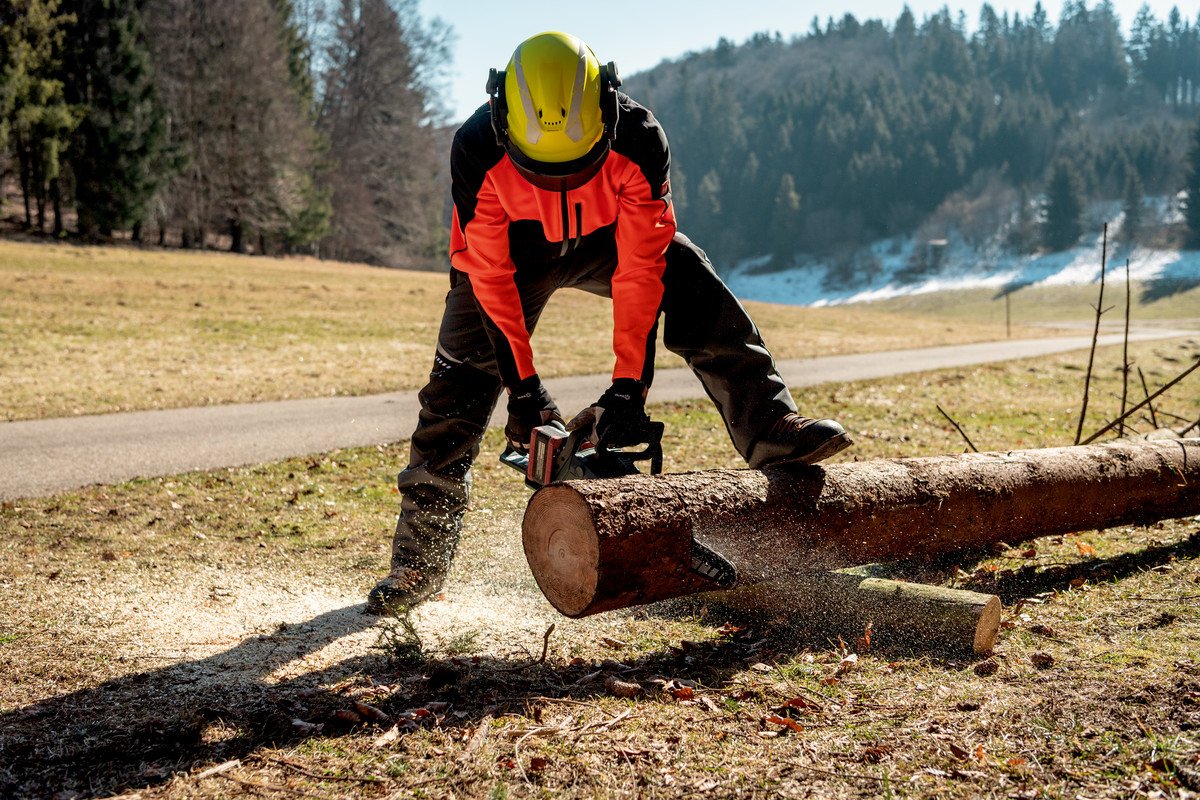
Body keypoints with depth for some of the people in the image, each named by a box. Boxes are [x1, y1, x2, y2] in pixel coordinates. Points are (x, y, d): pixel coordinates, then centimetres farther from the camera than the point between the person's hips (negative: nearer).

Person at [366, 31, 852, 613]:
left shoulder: (638, 140, -35)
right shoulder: (478, 151, -35)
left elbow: (640, 270, -32)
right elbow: (491, 276, -27)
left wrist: (629, 387, -34)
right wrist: (524, 388, -25)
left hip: (610, 240, 1)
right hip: (511, 253, -1)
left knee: (695, 288, -23)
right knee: (459, 385, -7)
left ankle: (770, 432, -22)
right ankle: (418, 562, 1)